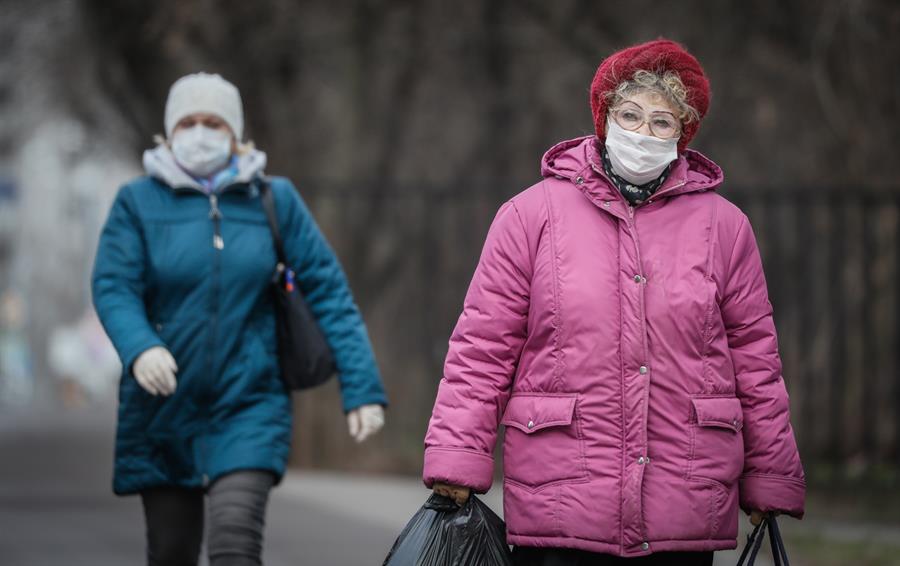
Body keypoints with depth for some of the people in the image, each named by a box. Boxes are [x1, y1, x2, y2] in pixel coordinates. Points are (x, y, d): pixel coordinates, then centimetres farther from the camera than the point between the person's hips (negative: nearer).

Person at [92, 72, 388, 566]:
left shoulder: (275, 201, 3)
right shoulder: (139, 202, 1)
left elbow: (329, 293, 1)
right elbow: (112, 287, -10)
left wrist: (362, 389, -7)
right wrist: (139, 348, -32)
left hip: (249, 408, -1)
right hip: (164, 410, 1)